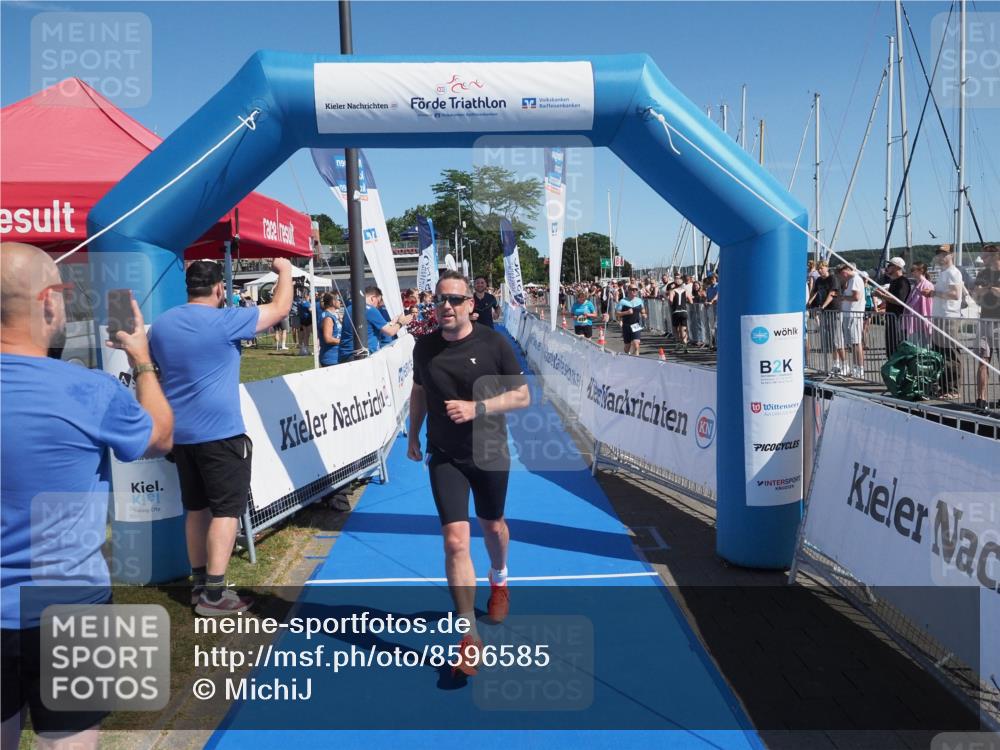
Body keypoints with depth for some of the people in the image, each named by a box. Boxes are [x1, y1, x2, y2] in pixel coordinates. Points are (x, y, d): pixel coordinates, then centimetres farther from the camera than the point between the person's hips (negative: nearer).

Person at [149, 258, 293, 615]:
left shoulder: (161, 324, 8)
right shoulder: (224, 321, -14)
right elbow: (280, 308, -5)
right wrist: (285, 271, 11)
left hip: (180, 433, 8)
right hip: (220, 431, -7)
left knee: (196, 507, 16)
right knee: (227, 509, -2)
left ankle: (198, 582, 23)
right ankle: (213, 594, -3)